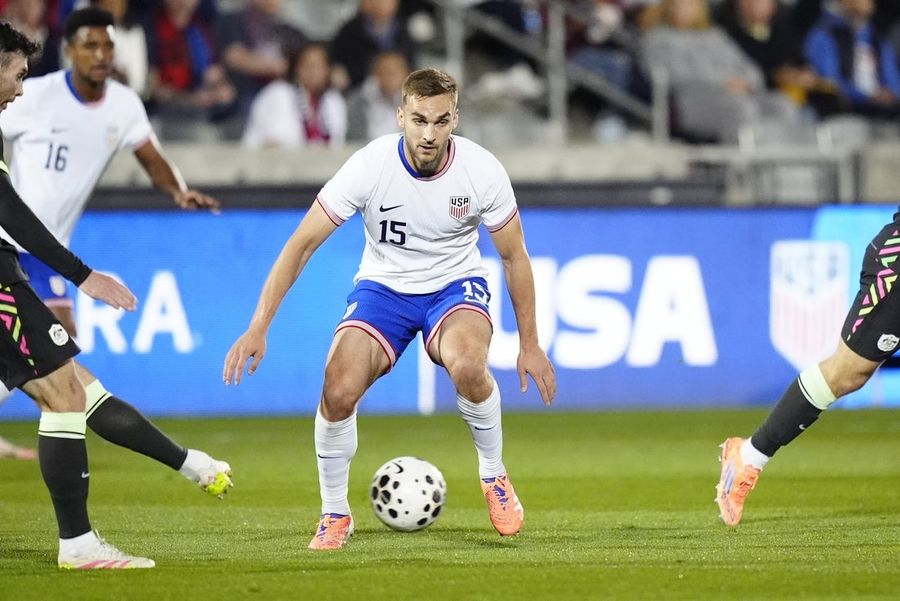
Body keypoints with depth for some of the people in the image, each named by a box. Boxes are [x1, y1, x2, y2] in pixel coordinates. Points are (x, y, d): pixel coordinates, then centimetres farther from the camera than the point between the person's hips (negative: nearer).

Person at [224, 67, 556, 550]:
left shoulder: (482, 170, -18)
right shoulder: (370, 165, -22)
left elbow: (514, 256, -2)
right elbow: (302, 243, -16)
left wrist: (529, 344, 1)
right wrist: (258, 327, -23)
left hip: (455, 285, 0)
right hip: (382, 287, 0)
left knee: (468, 365, -34)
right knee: (338, 393, -24)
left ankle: (493, 477, -6)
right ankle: (334, 515, 1)